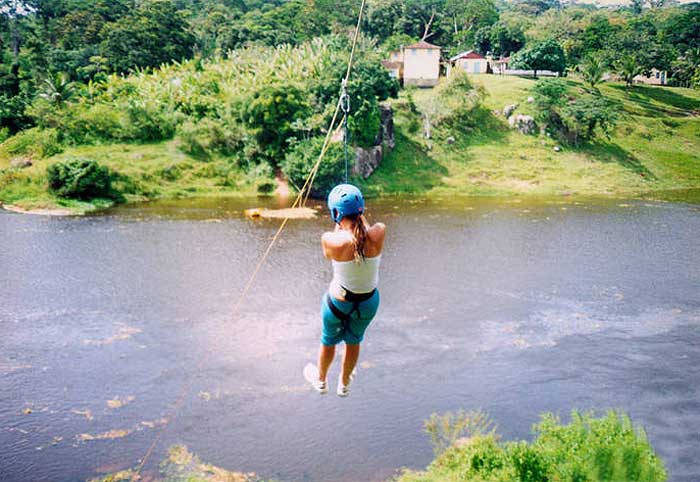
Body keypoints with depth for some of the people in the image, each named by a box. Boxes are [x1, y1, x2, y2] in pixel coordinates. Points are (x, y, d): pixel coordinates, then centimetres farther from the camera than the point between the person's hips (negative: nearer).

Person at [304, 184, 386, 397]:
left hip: (338, 301, -2)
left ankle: (320, 379, 55)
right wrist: (359, 216, 10)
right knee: (354, 341, 29)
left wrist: (340, 225, 1)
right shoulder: (379, 233, -25)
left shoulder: (331, 240, -30)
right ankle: (344, 383, 54)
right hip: (368, 302, 2)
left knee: (329, 340, 28)